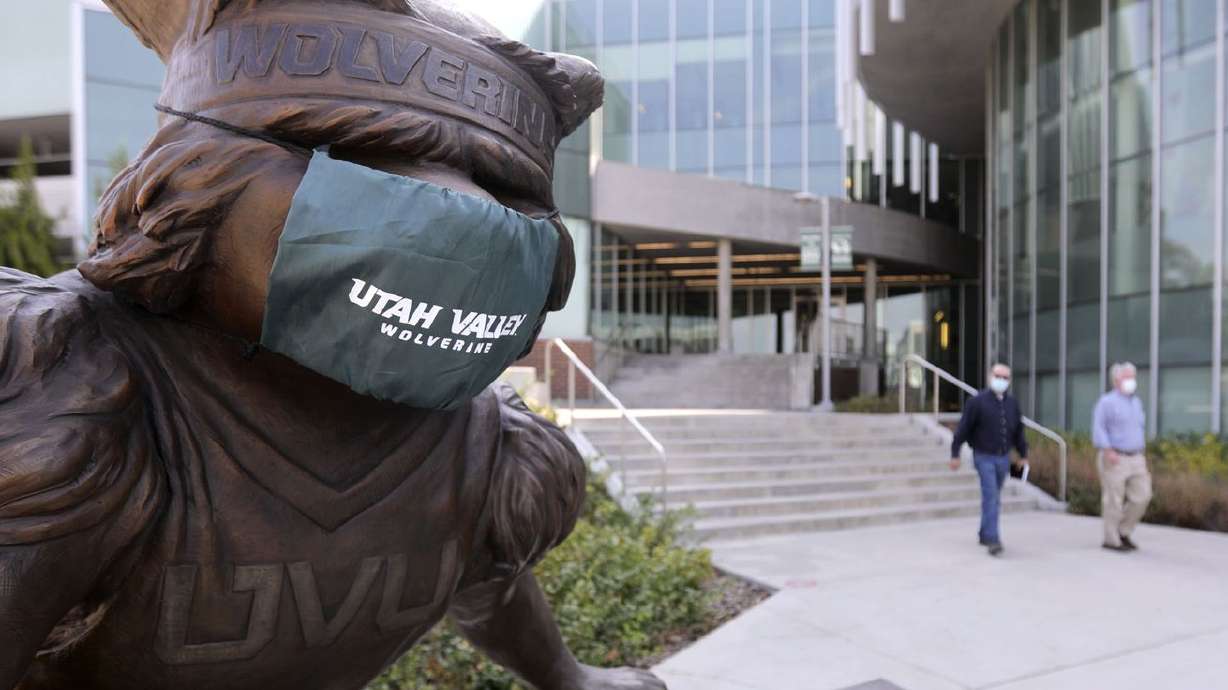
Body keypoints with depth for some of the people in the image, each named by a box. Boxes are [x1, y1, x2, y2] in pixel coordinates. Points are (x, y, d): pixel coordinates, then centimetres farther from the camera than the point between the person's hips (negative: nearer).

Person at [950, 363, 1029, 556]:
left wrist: (1023, 454, 16)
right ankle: (993, 540, -13)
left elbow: (1018, 431, 16)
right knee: (990, 497, -12)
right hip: (984, 457, -5)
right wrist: (955, 454, -10)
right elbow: (963, 428, -8)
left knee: (995, 499, 14)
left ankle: (985, 535, 29)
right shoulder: (977, 401, -8)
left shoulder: (1012, 403, 7)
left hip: (1004, 458, 5)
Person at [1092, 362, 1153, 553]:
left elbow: (1138, 431, 21)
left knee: (1142, 496, 1)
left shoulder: (1136, 402, 15)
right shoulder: (1107, 401, -9)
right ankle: (1111, 540, 10)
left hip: (1135, 459, 7)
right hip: (1114, 459, -7)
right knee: (1114, 501, -2)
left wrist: (1143, 459, 19)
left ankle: (1123, 532, 18)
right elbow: (1098, 428, -17)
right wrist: (1108, 451, -29)